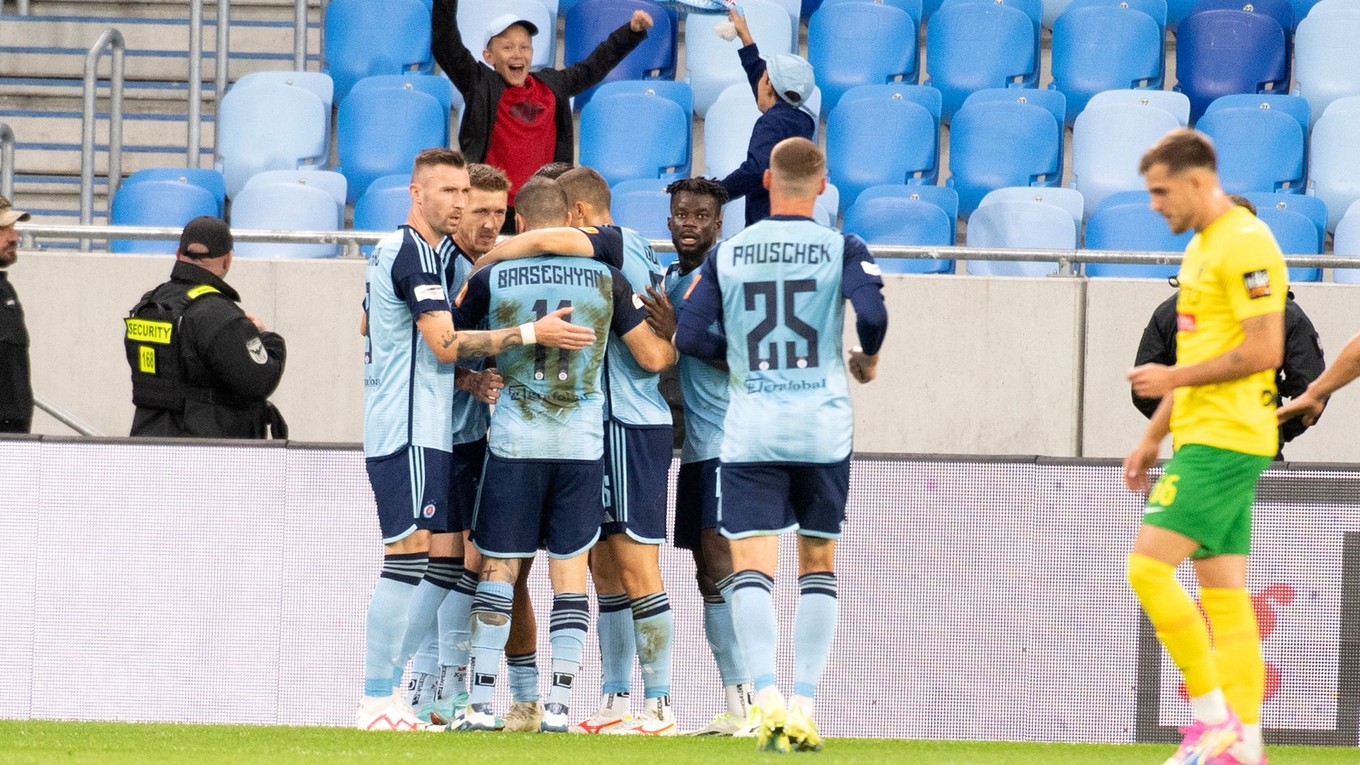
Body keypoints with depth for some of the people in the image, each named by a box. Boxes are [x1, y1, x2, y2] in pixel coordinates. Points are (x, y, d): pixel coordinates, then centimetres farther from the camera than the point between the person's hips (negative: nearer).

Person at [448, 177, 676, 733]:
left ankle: (480, 704, 3)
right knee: (570, 570, 6)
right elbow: (653, 357, 7)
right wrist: (677, 345, 29)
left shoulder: (492, 279, -2)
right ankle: (559, 705, 2)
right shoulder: (605, 277, 1)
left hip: (514, 441, -1)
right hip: (582, 442, 1)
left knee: (499, 567, 5)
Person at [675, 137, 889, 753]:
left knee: (752, 567, -3)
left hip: (749, 431, 0)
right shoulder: (841, 249, -1)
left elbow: (690, 335, 1)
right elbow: (872, 312, -16)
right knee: (818, 567, 12)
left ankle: (767, 695, -24)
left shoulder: (726, 254, 5)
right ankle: (803, 703, 6)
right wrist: (867, 360, 5)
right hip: (823, 428, 0)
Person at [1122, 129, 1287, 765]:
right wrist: (1153, 437, 23)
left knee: (1148, 567, -15)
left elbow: (1264, 350, -20)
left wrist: (1172, 378, -14)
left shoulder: (1244, 244, -13)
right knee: (1224, 598, 7)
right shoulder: (1202, 247, 18)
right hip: (1203, 440, 10)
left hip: (1224, 441, -10)